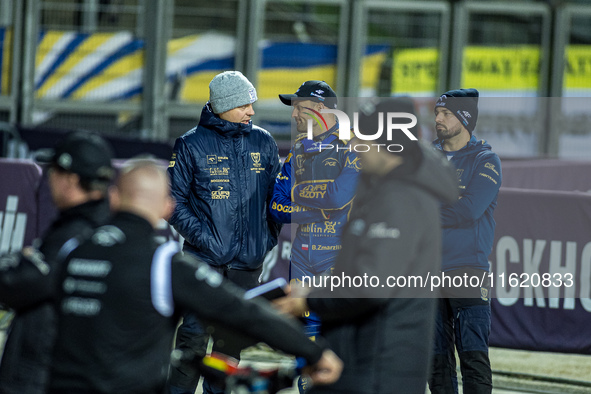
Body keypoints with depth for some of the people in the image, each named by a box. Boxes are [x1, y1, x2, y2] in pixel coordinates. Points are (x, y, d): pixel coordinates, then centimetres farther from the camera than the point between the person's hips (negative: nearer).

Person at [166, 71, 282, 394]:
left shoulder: (263, 142, 7)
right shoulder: (191, 145, -3)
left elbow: (276, 195, 15)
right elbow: (174, 200, -2)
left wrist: (270, 237, 6)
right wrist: (200, 236, -12)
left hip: (249, 259, 4)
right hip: (205, 257, -4)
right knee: (196, 331, -10)